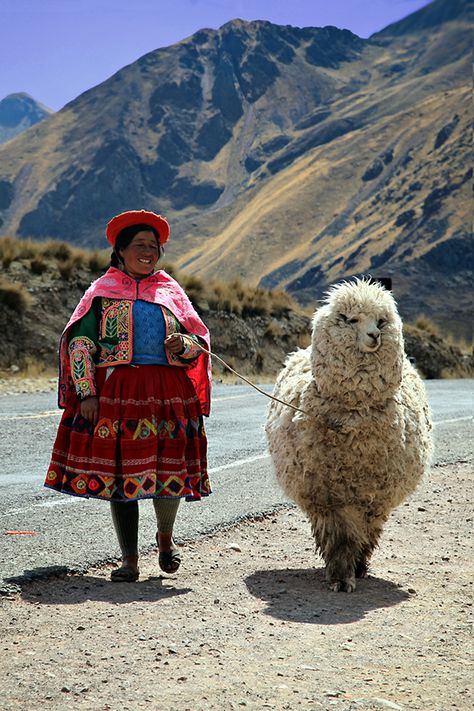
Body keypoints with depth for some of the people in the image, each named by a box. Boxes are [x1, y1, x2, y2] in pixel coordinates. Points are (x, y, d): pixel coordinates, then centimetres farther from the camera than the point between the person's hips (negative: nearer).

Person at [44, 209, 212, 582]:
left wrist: (183, 345, -7)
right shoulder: (102, 291, 7)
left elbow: (201, 341, 17)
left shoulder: (171, 291, 14)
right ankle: (129, 559, 12)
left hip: (168, 393, 2)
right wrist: (87, 393, -9)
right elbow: (80, 343, 1)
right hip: (116, 392, -1)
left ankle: (165, 534, 28)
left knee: (169, 471, -3)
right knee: (119, 473, 0)